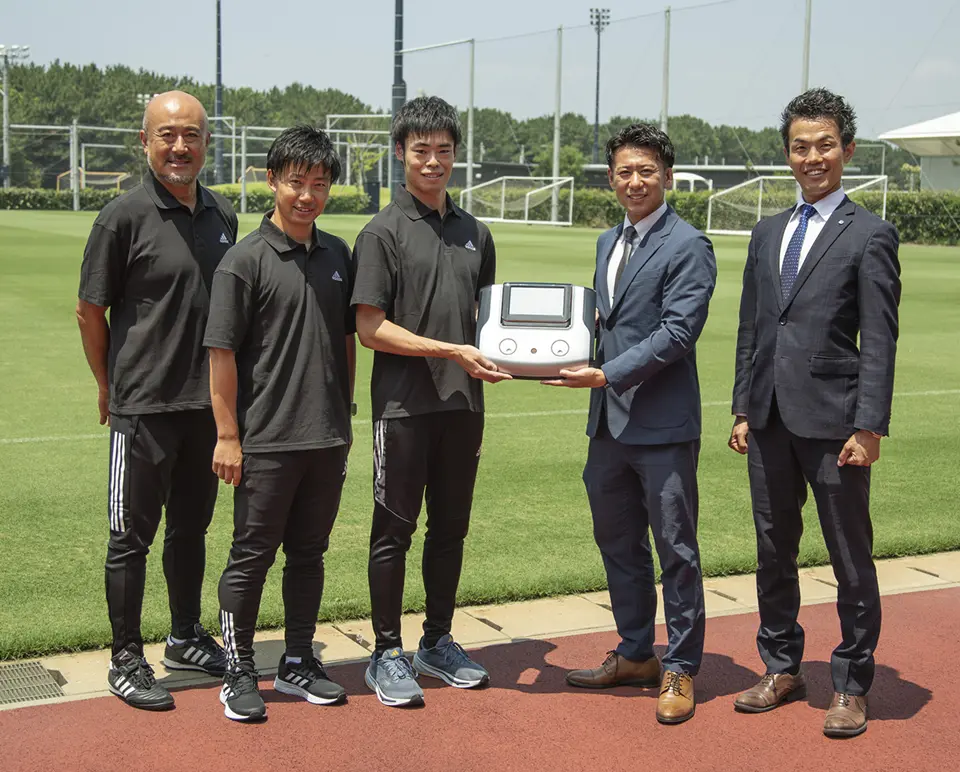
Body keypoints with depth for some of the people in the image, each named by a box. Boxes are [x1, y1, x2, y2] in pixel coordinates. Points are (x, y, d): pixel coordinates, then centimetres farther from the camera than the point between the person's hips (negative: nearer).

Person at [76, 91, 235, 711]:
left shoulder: (223, 215, 7)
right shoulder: (126, 216, -10)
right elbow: (90, 311, -4)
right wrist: (111, 388, 2)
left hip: (207, 403, 6)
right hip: (144, 406, -5)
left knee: (192, 527, 17)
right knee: (132, 536, 4)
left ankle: (186, 638, 33)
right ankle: (127, 660, 15)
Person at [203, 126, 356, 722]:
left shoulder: (338, 254, 9)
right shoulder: (247, 260, -8)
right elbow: (222, 352, -9)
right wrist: (228, 436, -11)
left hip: (327, 439, 5)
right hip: (266, 442, -5)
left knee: (310, 554, 14)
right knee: (252, 556, 4)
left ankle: (299, 663, 26)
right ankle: (239, 671, 16)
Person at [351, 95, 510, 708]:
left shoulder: (476, 234, 14)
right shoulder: (384, 233, -3)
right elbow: (371, 329, -10)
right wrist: (451, 351, -16)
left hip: (463, 403, 5)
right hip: (404, 404, -5)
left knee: (451, 529, 13)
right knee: (394, 531, 2)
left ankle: (438, 642, 27)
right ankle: (388, 655, 13)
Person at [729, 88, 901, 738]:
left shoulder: (869, 235, -4)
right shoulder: (767, 234, 14)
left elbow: (879, 342, -9)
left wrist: (869, 428, -14)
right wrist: (743, 410, 10)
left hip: (833, 422, -6)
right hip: (770, 421, 6)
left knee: (851, 561, 5)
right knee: (774, 554, 14)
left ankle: (852, 687, 18)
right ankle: (782, 670, 30)